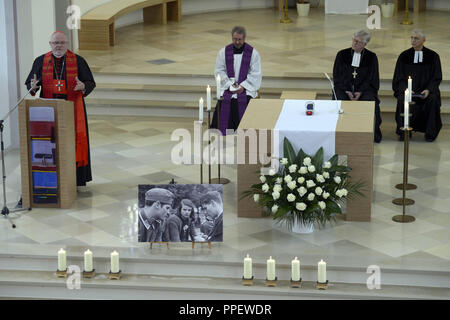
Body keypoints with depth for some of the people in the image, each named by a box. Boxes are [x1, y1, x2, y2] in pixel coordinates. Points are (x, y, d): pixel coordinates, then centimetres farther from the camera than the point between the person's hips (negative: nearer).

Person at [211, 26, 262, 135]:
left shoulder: (253, 53, 2)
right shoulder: (224, 52, 7)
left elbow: (256, 74, -1)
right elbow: (219, 71, 5)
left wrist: (243, 86, -13)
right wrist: (229, 84, -10)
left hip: (246, 88, -1)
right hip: (227, 87, 1)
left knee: (245, 100, -29)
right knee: (223, 103, -26)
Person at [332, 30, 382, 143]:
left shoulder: (371, 57, 4)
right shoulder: (342, 55, 6)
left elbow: (372, 79, 1)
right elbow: (337, 76, 3)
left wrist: (360, 92, -15)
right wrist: (347, 91, -12)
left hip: (364, 88, -1)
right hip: (344, 87, 1)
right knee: (340, 100, -30)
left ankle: (374, 133, -16)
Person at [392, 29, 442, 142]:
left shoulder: (433, 56, 3)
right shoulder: (404, 56, 6)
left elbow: (437, 77, 3)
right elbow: (399, 78, 5)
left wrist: (428, 90, -15)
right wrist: (405, 89, -14)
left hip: (426, 90, -1)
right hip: (407, 89, 1)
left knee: (433, 99, -31)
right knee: (402, 99, -31)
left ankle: (430, 134, -17)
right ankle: (404, 132, -16)